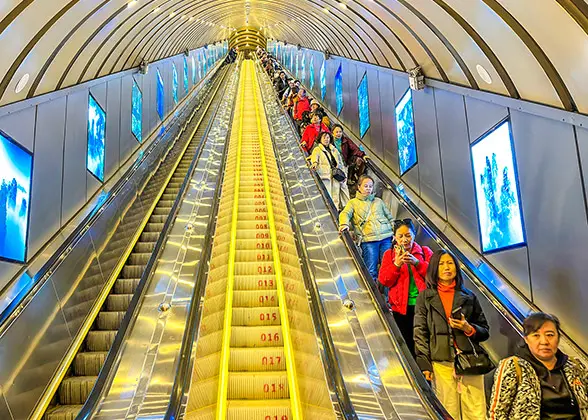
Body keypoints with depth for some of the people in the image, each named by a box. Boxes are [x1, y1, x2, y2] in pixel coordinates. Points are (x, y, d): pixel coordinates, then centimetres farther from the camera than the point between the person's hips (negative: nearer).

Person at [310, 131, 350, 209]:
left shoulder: (334, 150, 25)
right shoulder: (317, 149, 9)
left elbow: (341, 163, 24)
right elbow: (314, 157, -13)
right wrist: (315, 163, -36)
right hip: (325, 176, -4)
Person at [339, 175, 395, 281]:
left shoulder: (378, 201, 25)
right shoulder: (353, 202, 16)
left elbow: (390, 217, 25)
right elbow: (345, 213, -2)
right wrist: (344, 224, -24)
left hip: (386, 237, 3)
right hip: (368, 240, -2)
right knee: (371, 271, -9)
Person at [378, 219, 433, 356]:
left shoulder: (425, 251, 9)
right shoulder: (389, 254, 10)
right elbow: (383, 281, 0)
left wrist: (417, 262, -17)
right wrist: (396, 264, -14)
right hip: (401, 307, 0)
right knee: (408, 344, 2)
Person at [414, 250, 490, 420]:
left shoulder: (469, 297, 12)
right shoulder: (425, 297, 7)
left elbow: (485, 332, 15)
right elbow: (420, 333, 3)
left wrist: (469, 329, -7)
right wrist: (424, 364, -5)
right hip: (441, 364, -1)